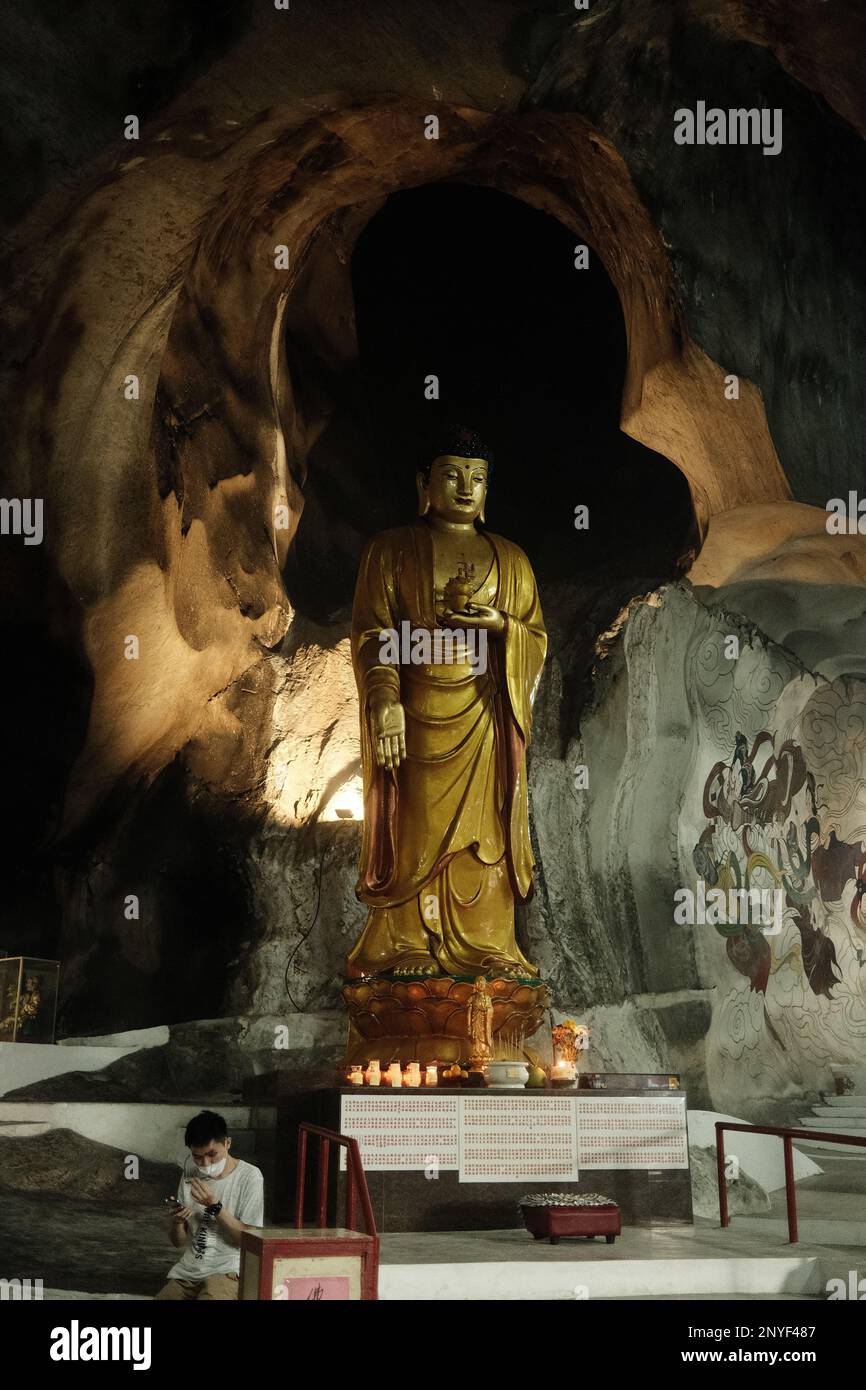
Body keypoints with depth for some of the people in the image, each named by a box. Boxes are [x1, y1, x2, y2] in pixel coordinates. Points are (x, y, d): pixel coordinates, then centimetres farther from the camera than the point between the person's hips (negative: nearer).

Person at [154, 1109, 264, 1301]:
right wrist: (177, 1221, -12)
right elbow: (179, 1242, 11)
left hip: (227, 1270, -5)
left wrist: (215, 1206, -20)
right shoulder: (191, 1174, 8)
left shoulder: (249, 1176, -8)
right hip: (188, 1270, 5)